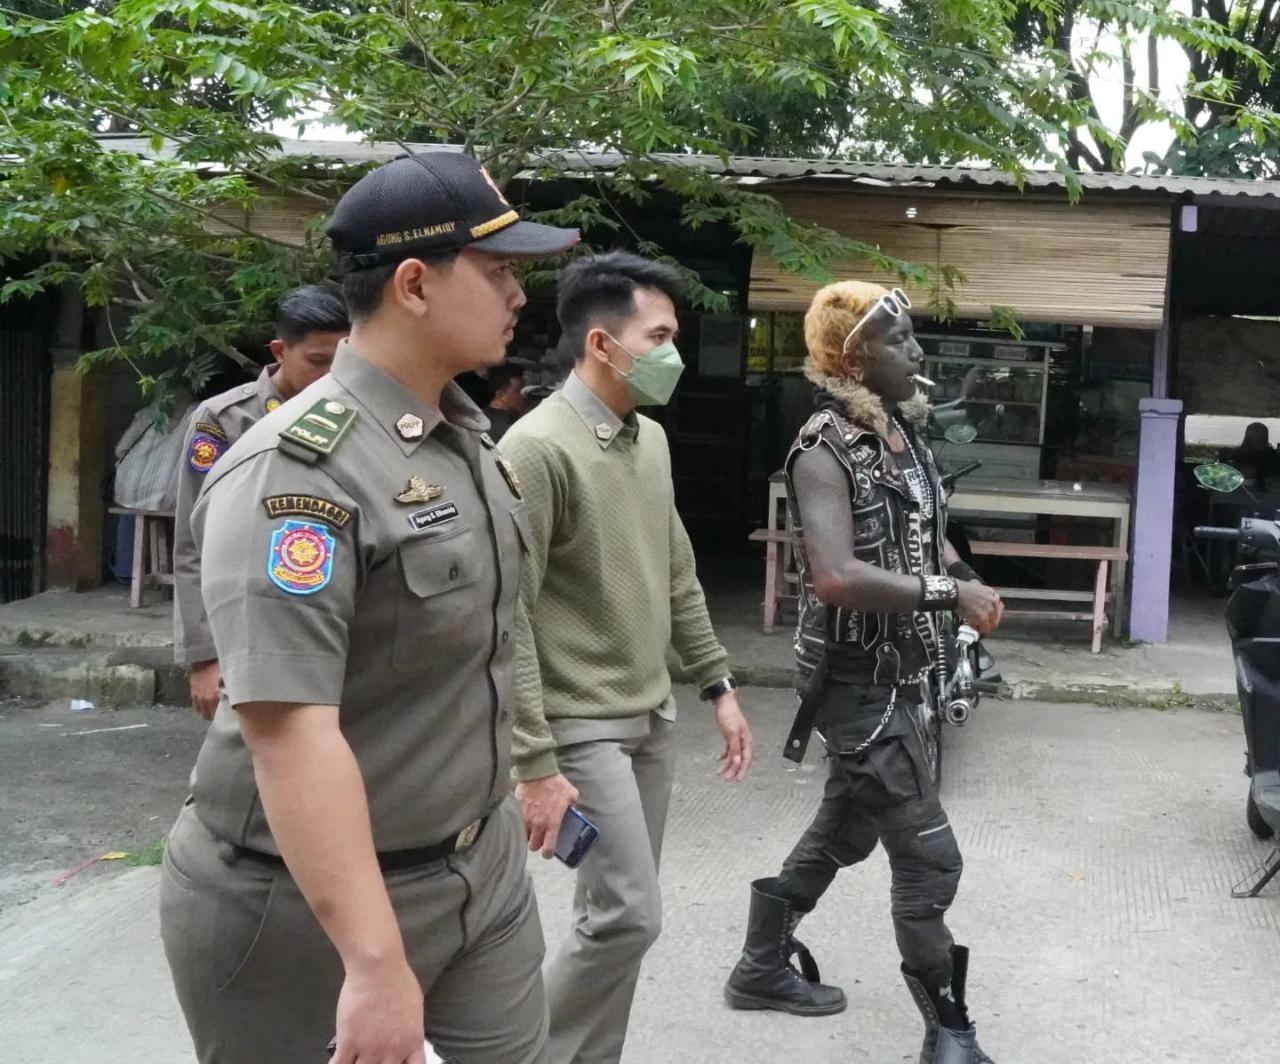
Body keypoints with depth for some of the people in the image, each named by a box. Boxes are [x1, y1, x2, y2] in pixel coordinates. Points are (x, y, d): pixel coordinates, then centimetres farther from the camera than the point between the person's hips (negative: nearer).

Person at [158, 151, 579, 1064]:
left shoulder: (464, 432, 5)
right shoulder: (298, 468, -23)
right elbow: (288, 730, -30)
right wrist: (375, 962, -33)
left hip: (482, 864, 8)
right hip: (305, 904, -7)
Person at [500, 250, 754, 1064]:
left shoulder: (652, 440, 8)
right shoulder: (538, 448, -17)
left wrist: (718, 684, 15)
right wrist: (536, 766, -21)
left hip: (653, 717, 8)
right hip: (583, 725, -8)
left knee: (622, 914, 13)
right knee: (629, 916, -7)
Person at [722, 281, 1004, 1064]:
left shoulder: (906, 432, 7)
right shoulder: (825, 452, -20)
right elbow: (836, 576, -33)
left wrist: (967, 581, 1)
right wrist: (948, 594, -27)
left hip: (894, 671, 9)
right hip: (856, 679, -9)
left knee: (846, 831, 21)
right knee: (929, 856, -5)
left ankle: (763, 967, 39)